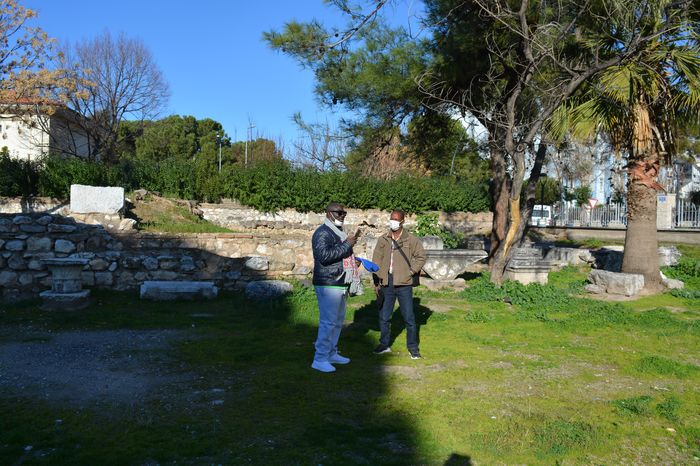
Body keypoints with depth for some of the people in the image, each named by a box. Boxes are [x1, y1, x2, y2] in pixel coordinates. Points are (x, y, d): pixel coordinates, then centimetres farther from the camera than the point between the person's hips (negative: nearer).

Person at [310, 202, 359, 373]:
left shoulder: (339, 232, 19)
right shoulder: (322, 233, -13)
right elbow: (324, 256, -27)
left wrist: (353, 260, 14)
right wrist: (347, 245, -22)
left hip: (341, 284, 10)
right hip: (328, 285, -10)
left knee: (338, 321, 15)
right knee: (328, 322, -9)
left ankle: (332, 353, 27)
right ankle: (320, 359, -2)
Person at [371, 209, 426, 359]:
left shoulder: (411, 240, -2)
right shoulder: (383, 240, 5)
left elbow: (421, 257, 3)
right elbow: (376, 261, 6)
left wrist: (411, 272, -7)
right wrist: (376, 282, 1)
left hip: (404, 284, -3)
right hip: (387, 283, 3)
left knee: (409, 317, 2)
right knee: (384, 317, 11)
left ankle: (413, 348, 15)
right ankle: (384, 345, 27)